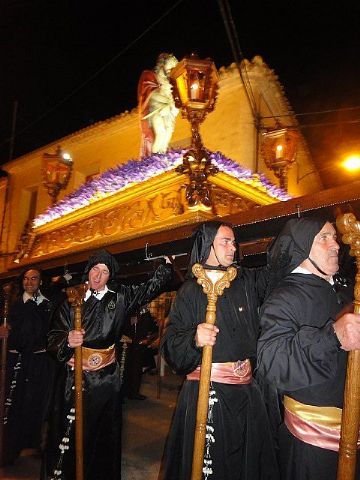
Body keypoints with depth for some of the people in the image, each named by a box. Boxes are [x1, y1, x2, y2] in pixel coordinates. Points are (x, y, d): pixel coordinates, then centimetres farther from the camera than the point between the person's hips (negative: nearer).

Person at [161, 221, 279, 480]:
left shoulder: (247, 281, 6)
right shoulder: (190, 290, -4)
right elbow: (170, 344, -8)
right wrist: (194, 339, -27)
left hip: (246, 390, 4)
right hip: (206, 393, -4)